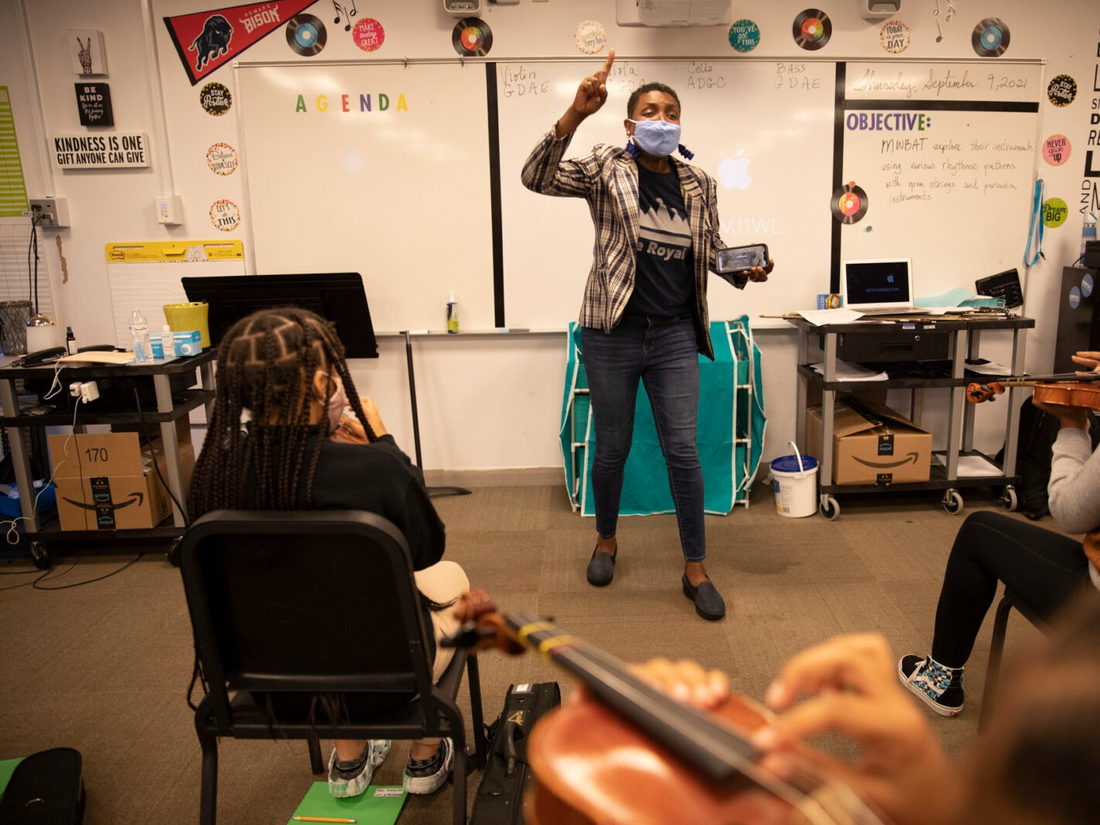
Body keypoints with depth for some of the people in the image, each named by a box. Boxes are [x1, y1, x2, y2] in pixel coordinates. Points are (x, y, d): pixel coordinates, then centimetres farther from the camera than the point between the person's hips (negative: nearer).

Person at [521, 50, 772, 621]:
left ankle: (695, 569, 17)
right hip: (612, 334, -2)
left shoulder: (699, 186, 6)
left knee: (683, 450, 3)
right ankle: (606, 540, 37)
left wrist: (746, 271, -5)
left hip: (675, 336, 2)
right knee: (612, 447, 11)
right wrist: (576, 112, -30)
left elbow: (713, 252, 17)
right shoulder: (607, 169, -3)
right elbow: (537, 178, -18)